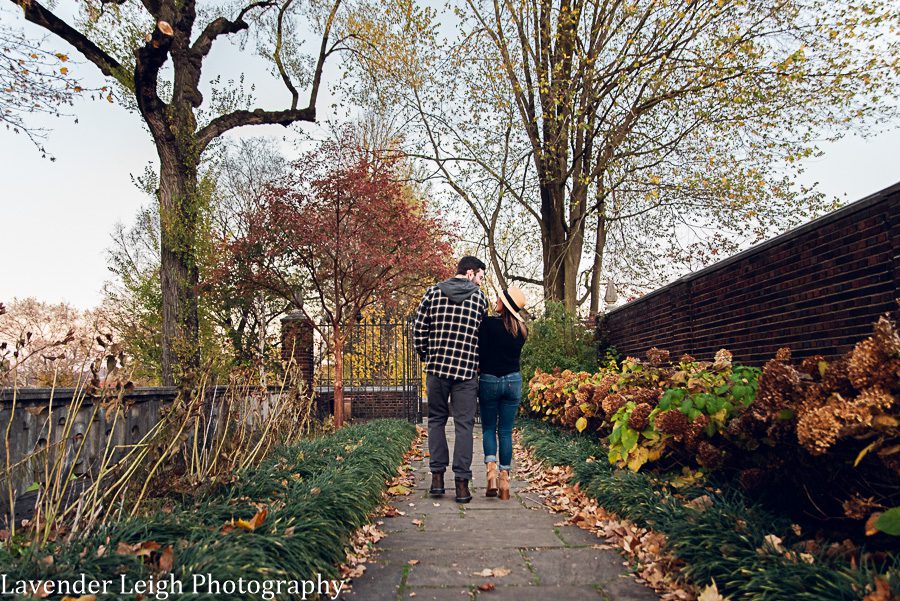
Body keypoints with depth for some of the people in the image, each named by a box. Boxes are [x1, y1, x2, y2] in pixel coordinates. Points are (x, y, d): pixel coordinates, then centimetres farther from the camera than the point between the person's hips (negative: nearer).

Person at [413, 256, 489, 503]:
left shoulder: (433, 292, 4)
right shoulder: (479, 297, 2)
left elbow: (419, 329, 2)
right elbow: (484, 335, 5)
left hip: (437, 366, 2)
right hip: (467, 370, -1)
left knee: (436, 420, 14)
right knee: (464, 424, 4)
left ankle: (437, 476, 13)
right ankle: (462, 483, 4)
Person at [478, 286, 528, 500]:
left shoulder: (489, 323, -13)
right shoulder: (522, 329, 3)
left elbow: (480, 353, -11)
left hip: (489, 380, -3)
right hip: (513, 381, 3)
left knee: (488, 428, 11)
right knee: (506, 431, 8)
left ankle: (491, 470, -7)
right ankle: (504, 480, 7)